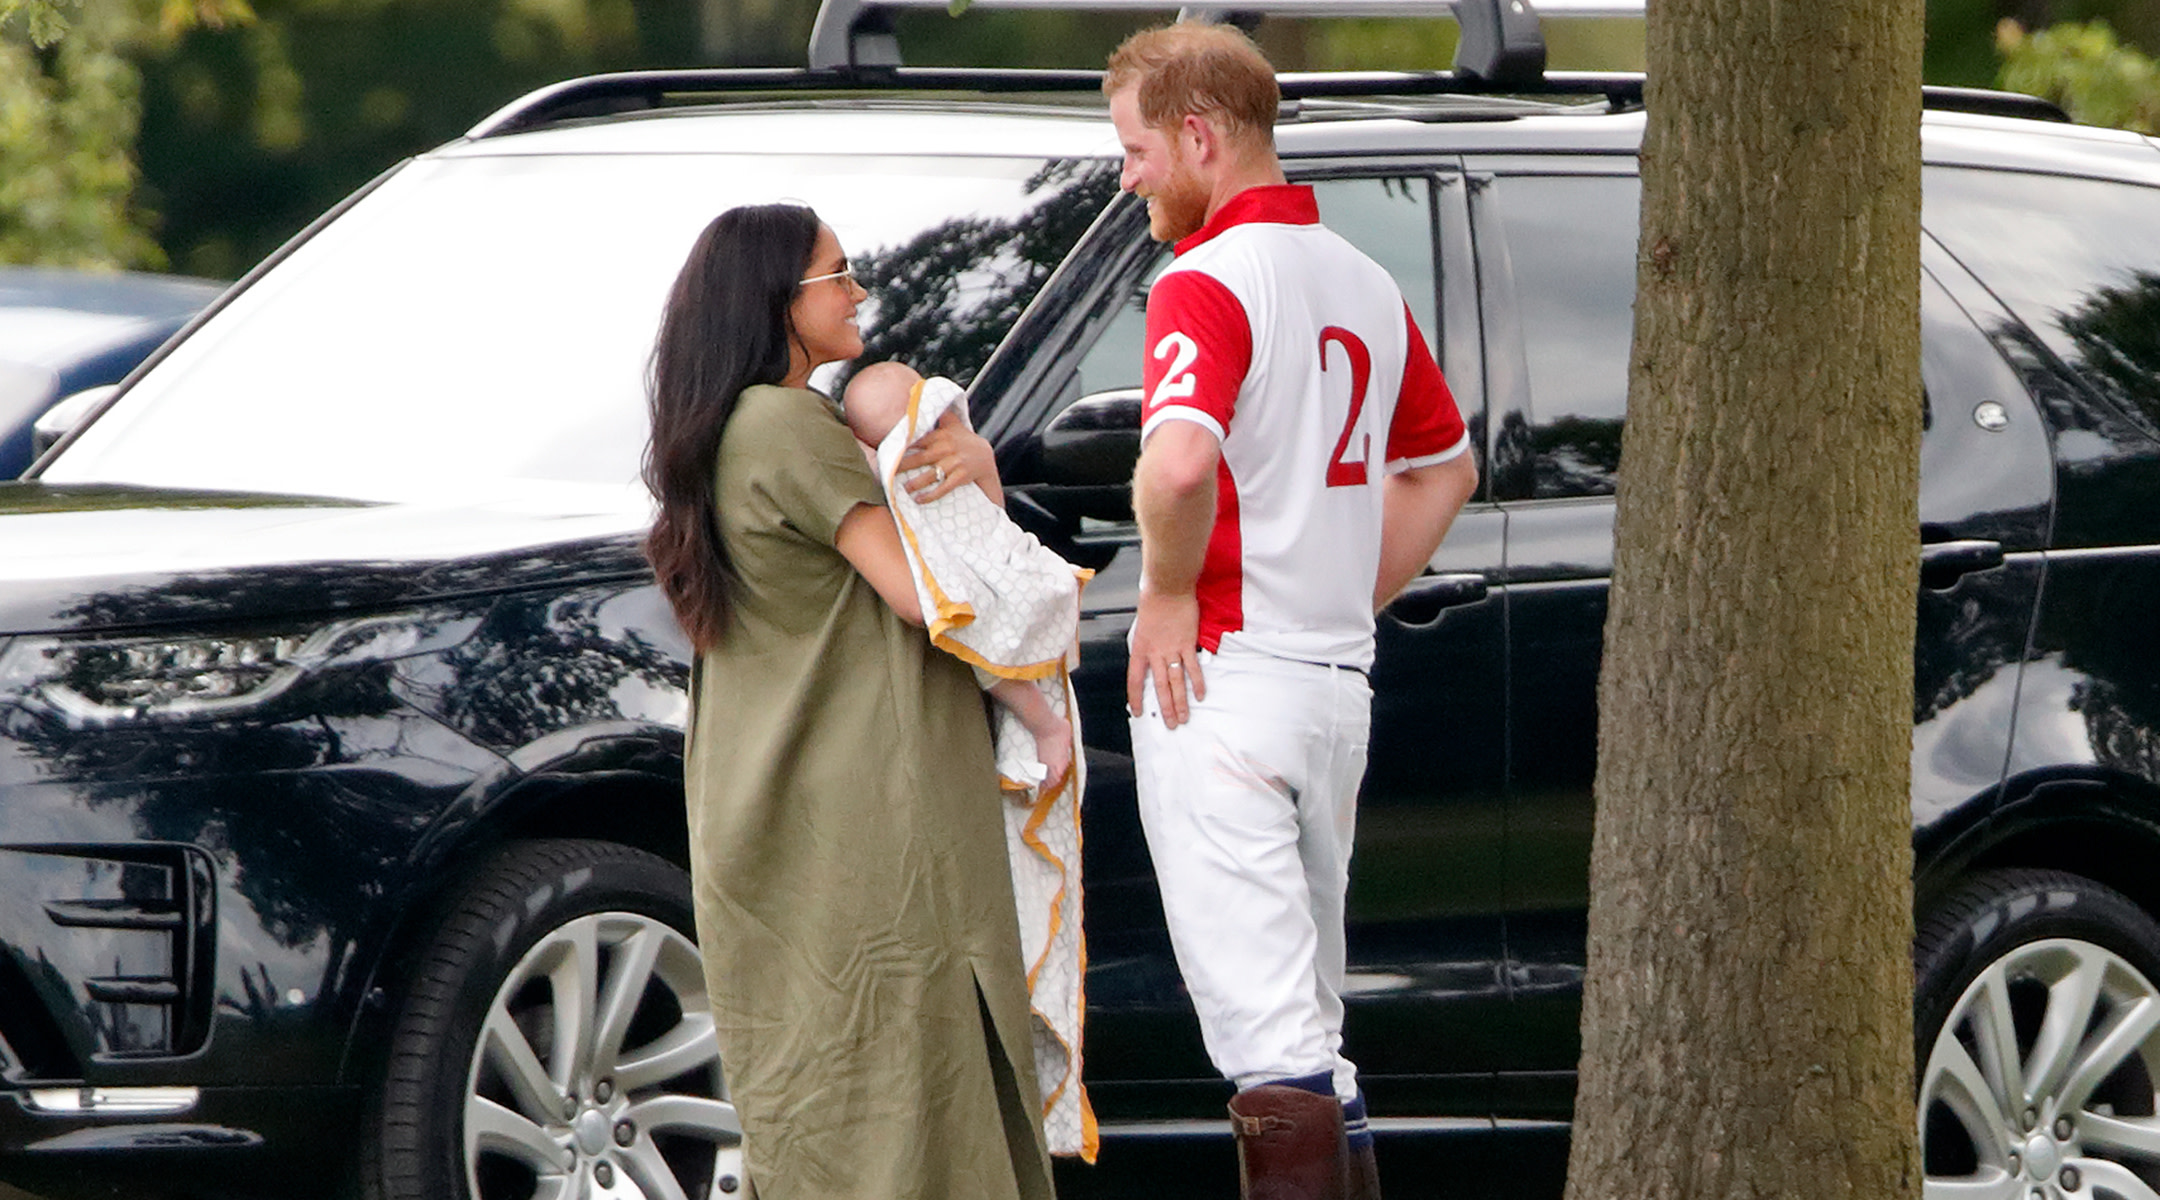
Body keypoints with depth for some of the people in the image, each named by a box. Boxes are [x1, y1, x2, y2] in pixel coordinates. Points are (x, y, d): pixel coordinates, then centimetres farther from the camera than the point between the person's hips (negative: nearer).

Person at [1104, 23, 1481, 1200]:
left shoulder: (1207, 281, -13)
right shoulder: (1364, 283, 14)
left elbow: (1179, 464, -31)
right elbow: (1444, 465, 27)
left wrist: (1167, 589, -14)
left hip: (1220, 677, -8)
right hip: (1337, 682, 8)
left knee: (1266, 1033, -10)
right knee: (1312, 1025, 16)